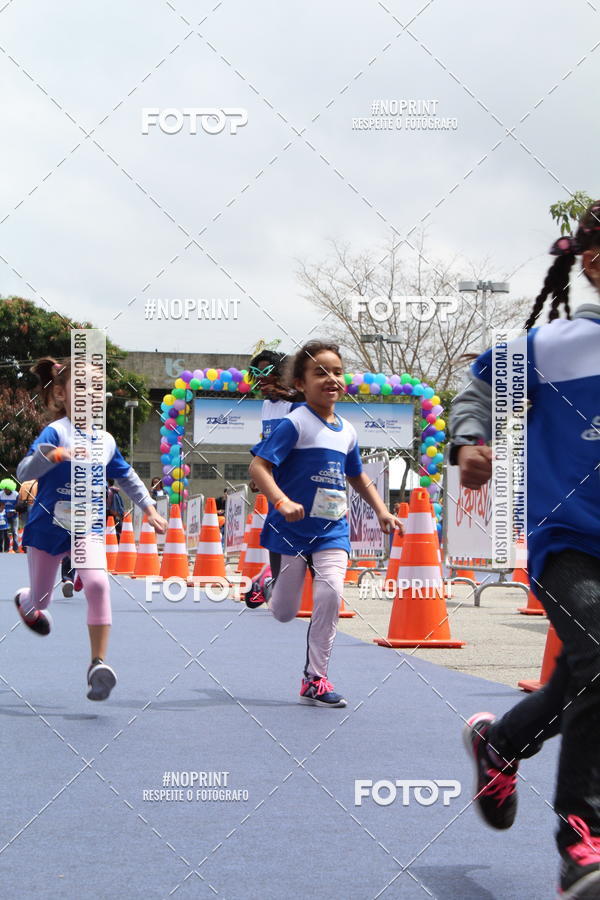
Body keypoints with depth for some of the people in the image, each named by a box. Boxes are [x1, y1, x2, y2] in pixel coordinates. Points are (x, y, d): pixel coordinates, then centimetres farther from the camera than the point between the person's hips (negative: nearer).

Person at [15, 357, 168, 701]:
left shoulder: (106, 441, -1)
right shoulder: (56, 433, -18)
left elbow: (127, 477, 18)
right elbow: (24, 473, -32)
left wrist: (149, 508, 16)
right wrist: (50, 456, -50)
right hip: (47, 528, -3)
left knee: (98, 585, -22)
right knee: (40, 598, 13)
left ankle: (99, 663, -16)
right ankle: (25, 602, 54)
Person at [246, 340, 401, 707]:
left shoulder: (348, 431, 7)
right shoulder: (296, 423, -13)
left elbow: (358, 476, 24)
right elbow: (259, 465, -20)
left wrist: (382, 511, 14)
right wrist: (282, 502, -34)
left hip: (332, 529, 4)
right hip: (291, 530, -4)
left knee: (331, 594, -16)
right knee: (285, 614, 6)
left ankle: (315, 679, -3)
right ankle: (267, 583, 44)